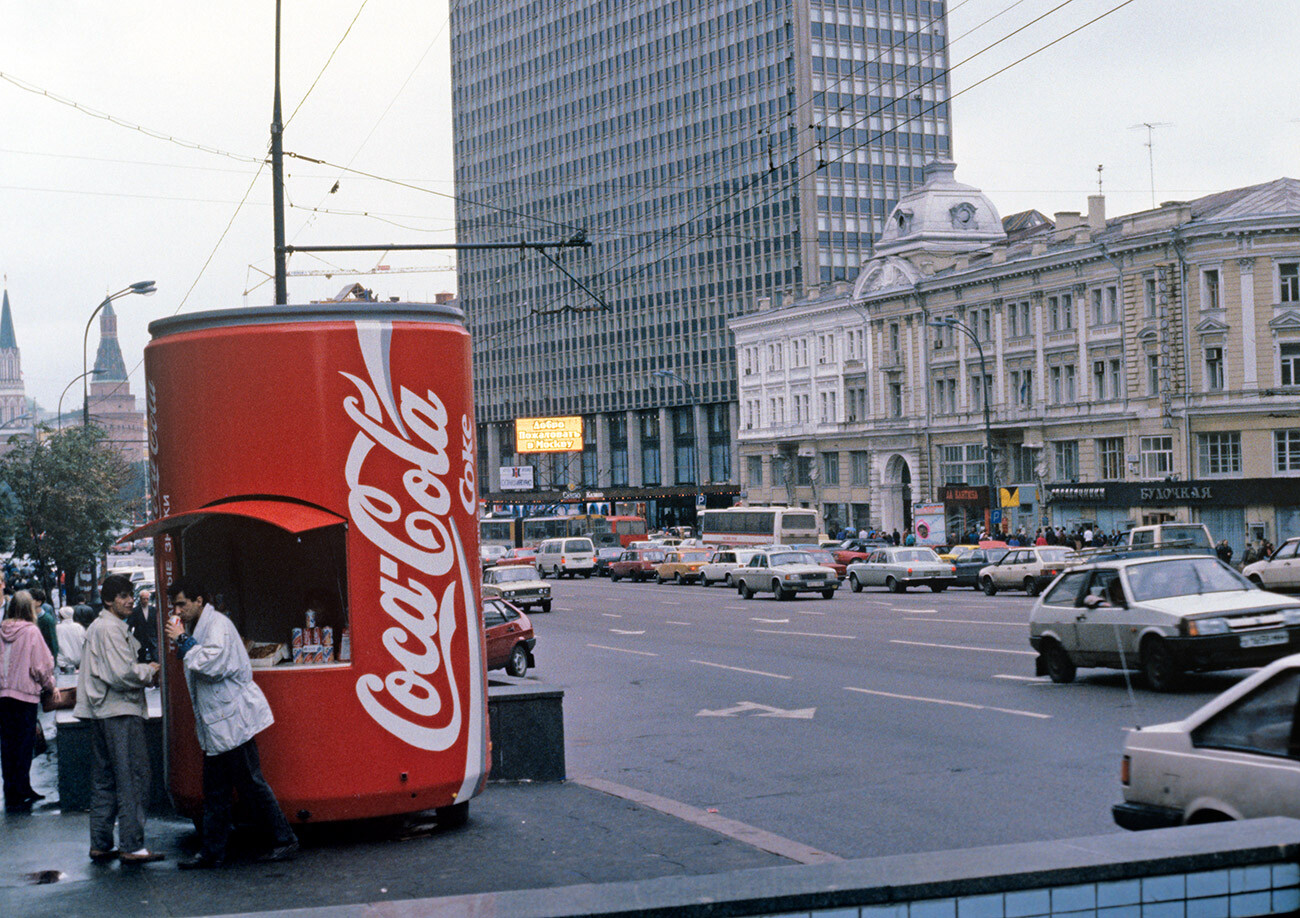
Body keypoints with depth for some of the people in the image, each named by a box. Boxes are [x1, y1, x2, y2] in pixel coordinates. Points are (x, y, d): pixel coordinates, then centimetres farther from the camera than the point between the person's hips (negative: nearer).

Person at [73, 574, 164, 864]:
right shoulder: (111, 628, -14)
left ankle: (100, 845, 16)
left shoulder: (97, 627, 18)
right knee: (133, 777, -8)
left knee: (104, 780, 12)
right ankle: (132, 846, -9)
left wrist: (143, 669, 12)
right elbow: (123, 674, -21)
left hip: (101, 712, 11)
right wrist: (150, 672, -4)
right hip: (120, 711, -11)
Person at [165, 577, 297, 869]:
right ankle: (213, 852, 15)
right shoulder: (195, 628, 16)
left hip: (232, 719, -9)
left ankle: (284, 839, 5)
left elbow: (213, 664, -24)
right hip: (214, 724, 9)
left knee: (250, 783, -4)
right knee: (215, 790, 10)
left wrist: (183, 641, -17)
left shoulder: (218, 625, -12)